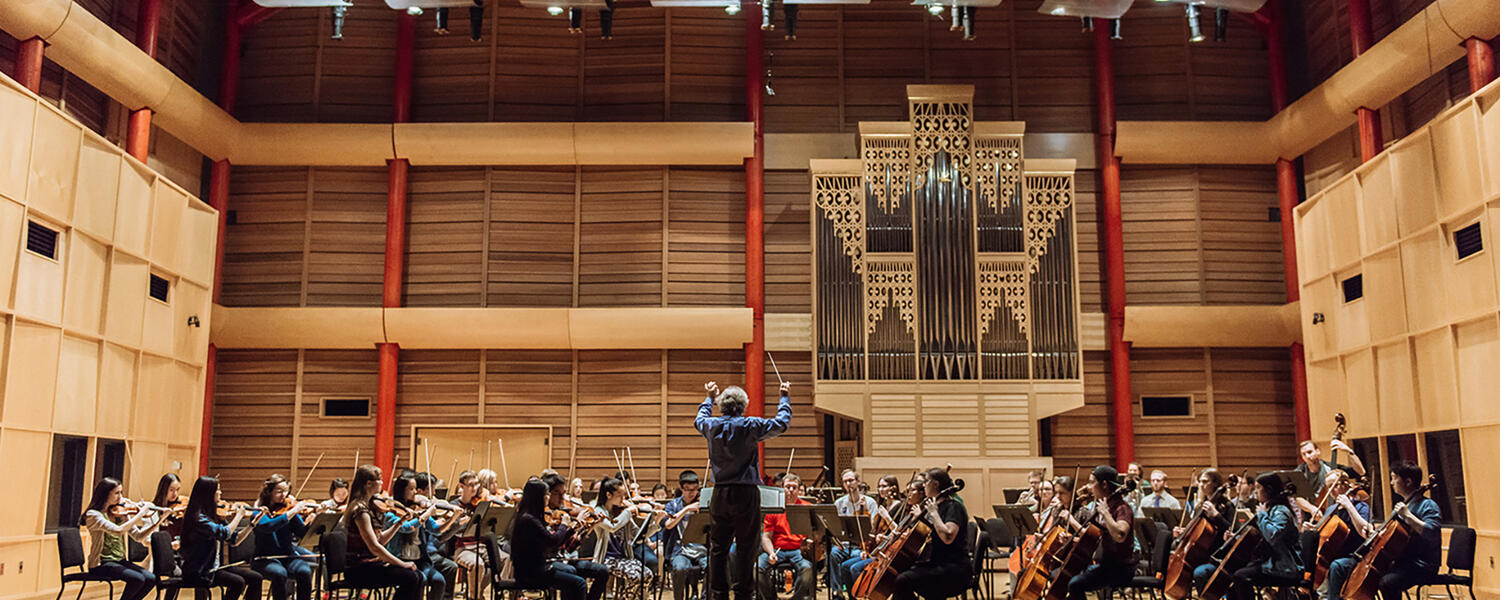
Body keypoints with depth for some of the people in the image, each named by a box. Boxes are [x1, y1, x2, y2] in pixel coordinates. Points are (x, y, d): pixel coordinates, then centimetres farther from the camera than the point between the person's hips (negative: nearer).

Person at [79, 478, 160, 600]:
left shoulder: (120, 513, 9)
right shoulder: (93, 515, -11)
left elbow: (138, 536, 3)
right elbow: (118, 530, -27)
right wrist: (139, 515, -22)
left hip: (120, 561, 6)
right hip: (101, 564, -6)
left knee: (151, 579, -16)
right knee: (137, 579, -28)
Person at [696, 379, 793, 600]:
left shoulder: (712, 426, 1)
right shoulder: (750, 426, -10)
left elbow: (699, 419, 26)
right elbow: (782, 422, 2)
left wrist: (710, 398, 40)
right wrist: (785, 397, 16)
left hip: (720, 494, 4)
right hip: (746, 493, -4)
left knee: (718, 547, 10)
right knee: (746, 547, 4)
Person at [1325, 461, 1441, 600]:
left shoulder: (1428, 506, -8)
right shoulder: (1401, 506, 19)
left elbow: (1433, 533, -27)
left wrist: (1408, 515, -25)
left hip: (1420, 566, -9)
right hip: (1397, 560, 9)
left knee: (1387, 582, -40)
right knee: (1339, 566, 3)